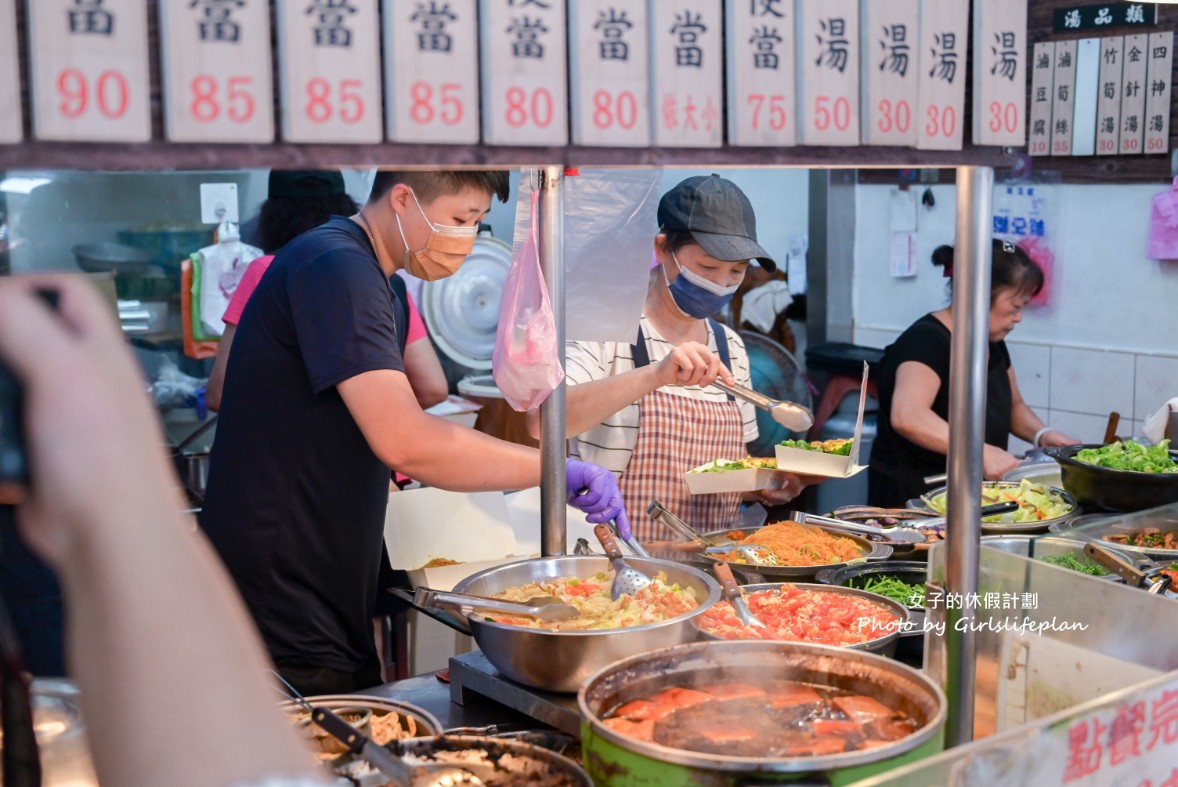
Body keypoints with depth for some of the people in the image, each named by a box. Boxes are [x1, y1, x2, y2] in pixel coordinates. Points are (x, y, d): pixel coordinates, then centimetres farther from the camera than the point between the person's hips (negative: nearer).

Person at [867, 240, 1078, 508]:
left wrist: (1041, 434, 3)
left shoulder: (993, 343, 10)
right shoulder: (926, 342, -19)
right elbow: (906, 416, -36)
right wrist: (981, 451, -40)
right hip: (910, 497, -8)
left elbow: (1013, 405, 24)